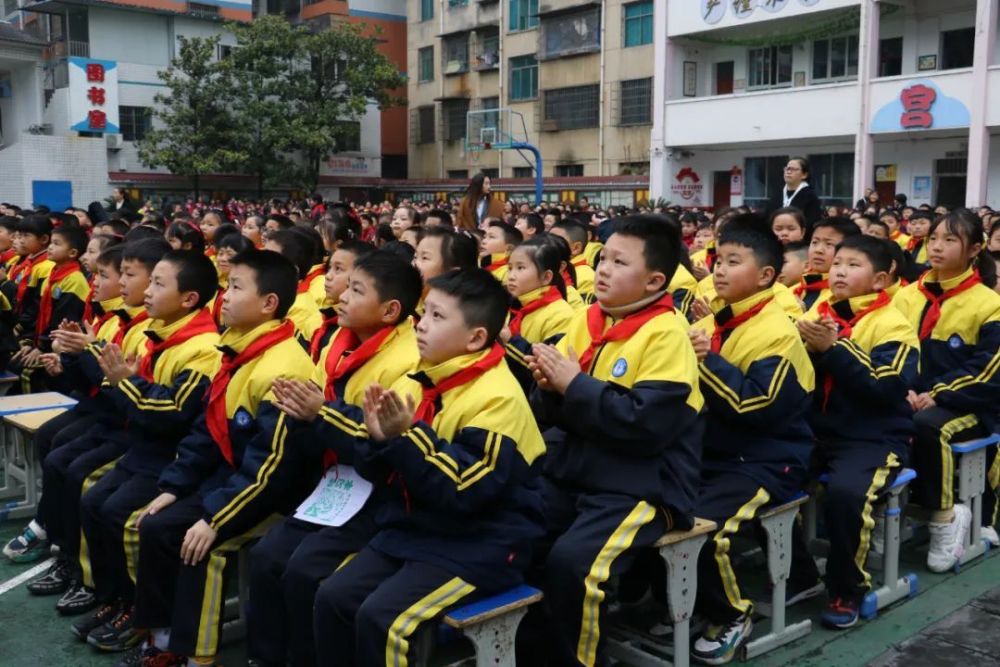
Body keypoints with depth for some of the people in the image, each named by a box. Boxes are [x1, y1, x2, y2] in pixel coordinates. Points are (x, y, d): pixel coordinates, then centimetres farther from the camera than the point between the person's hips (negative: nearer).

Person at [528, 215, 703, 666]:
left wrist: (575, 386, -20)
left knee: (570, 562, -26)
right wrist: (549, 387, -13)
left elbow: (646, 425, -23)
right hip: (568, 472, 7)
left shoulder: (666, 334, -13)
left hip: (641, 485, -6)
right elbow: (552, 415, 9)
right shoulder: (584, 320, 6)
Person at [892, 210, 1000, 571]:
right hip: (913, 400, 4)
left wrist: (937, 395, -21)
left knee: (926, 427, -36)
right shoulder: (906, 296, 8)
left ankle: (943, 515, -15)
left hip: (967, 406, -4)